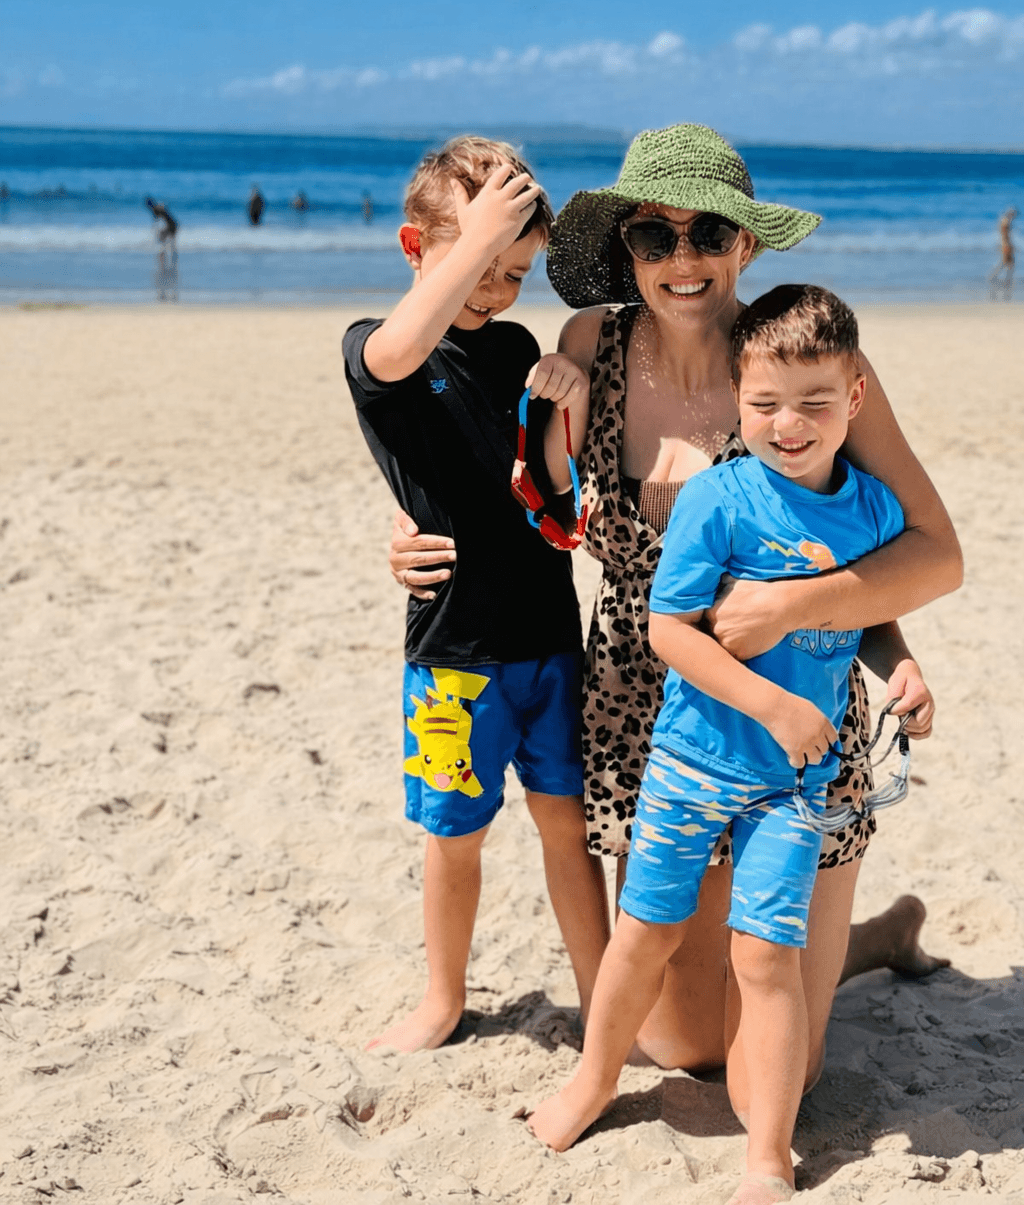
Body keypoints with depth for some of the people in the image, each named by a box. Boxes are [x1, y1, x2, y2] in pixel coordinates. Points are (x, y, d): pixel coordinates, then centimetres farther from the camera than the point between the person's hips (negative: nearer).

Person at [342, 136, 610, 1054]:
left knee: (567, 816, 10)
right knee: (456, 833, 10)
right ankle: (445, 999, 31)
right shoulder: (372, 350, -8)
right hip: (454, 642, -4)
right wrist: (477, 236, -31)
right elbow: (398, 355, -34)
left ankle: (603, 1000, 22)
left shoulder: (516, 346, 8)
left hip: (549, 629, 4)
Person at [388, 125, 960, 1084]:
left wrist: (787, 605, -32)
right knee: (680, 1045, 12)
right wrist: (434, 542, -4)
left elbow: (938, 555, -18)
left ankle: (882, 934, 37)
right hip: (642, 724, 3)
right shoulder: (593, 344, -5)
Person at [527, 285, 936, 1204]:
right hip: (697, 755, -1)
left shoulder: (875, 508, -1)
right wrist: (774, 705, -20)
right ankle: (597, 1079, 36)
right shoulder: (718, 498, -14)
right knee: (649, 931, 10)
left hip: (796, 776, 2)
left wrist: (903, 671, -7)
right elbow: (669, 627, -15)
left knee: (767, 951, -3)